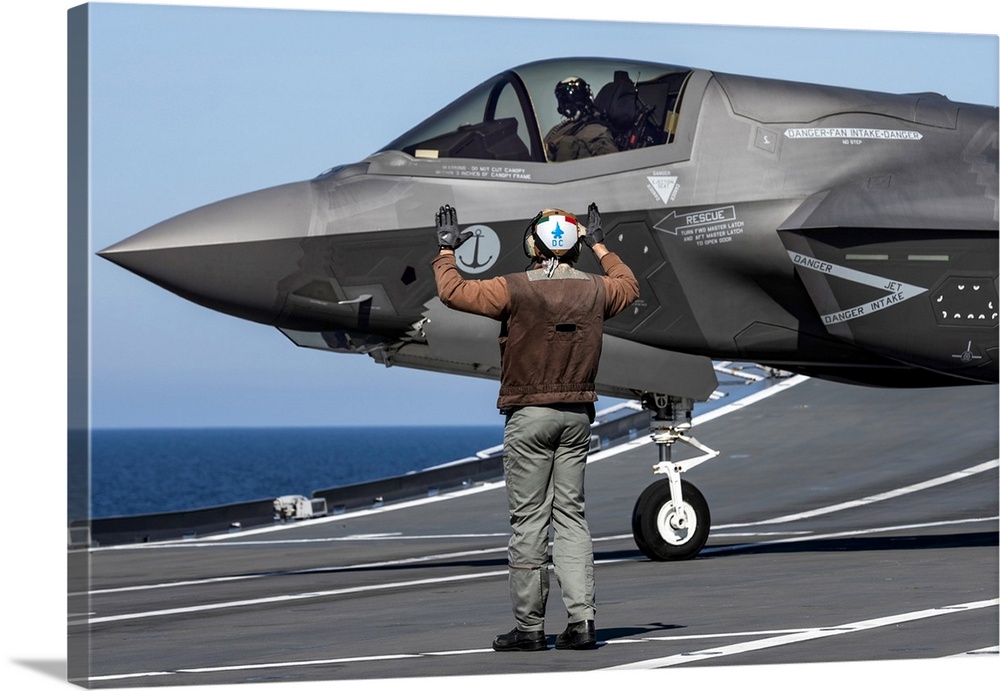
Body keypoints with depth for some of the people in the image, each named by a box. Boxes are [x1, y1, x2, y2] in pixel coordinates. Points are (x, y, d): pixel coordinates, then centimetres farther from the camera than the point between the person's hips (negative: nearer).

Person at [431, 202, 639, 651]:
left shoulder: (516, 290, -12)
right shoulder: (594, 290, 4)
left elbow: (453, 291, -8)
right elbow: (629, 287, 27)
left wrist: (446, 251, 9)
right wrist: (601, 248, 39)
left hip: (529, 416, -4)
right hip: (577, 415, 4)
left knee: (529, 519, -1)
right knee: (570, 516, 8)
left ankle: (529, 626, 1)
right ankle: (581, 619, -2)